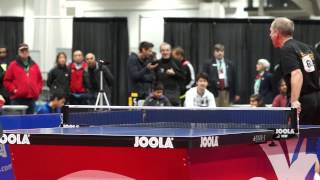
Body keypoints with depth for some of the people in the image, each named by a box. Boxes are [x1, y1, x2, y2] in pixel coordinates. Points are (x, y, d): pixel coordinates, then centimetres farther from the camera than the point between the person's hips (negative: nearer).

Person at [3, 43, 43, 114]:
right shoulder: (13, 65, 2)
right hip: (17, 99, -4)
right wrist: (13, 90, -8)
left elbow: (39, 80, 20)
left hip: (31, 99, 4)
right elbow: (7, 80, 2)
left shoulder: (34, 65, 14)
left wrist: (38, 90, 6)